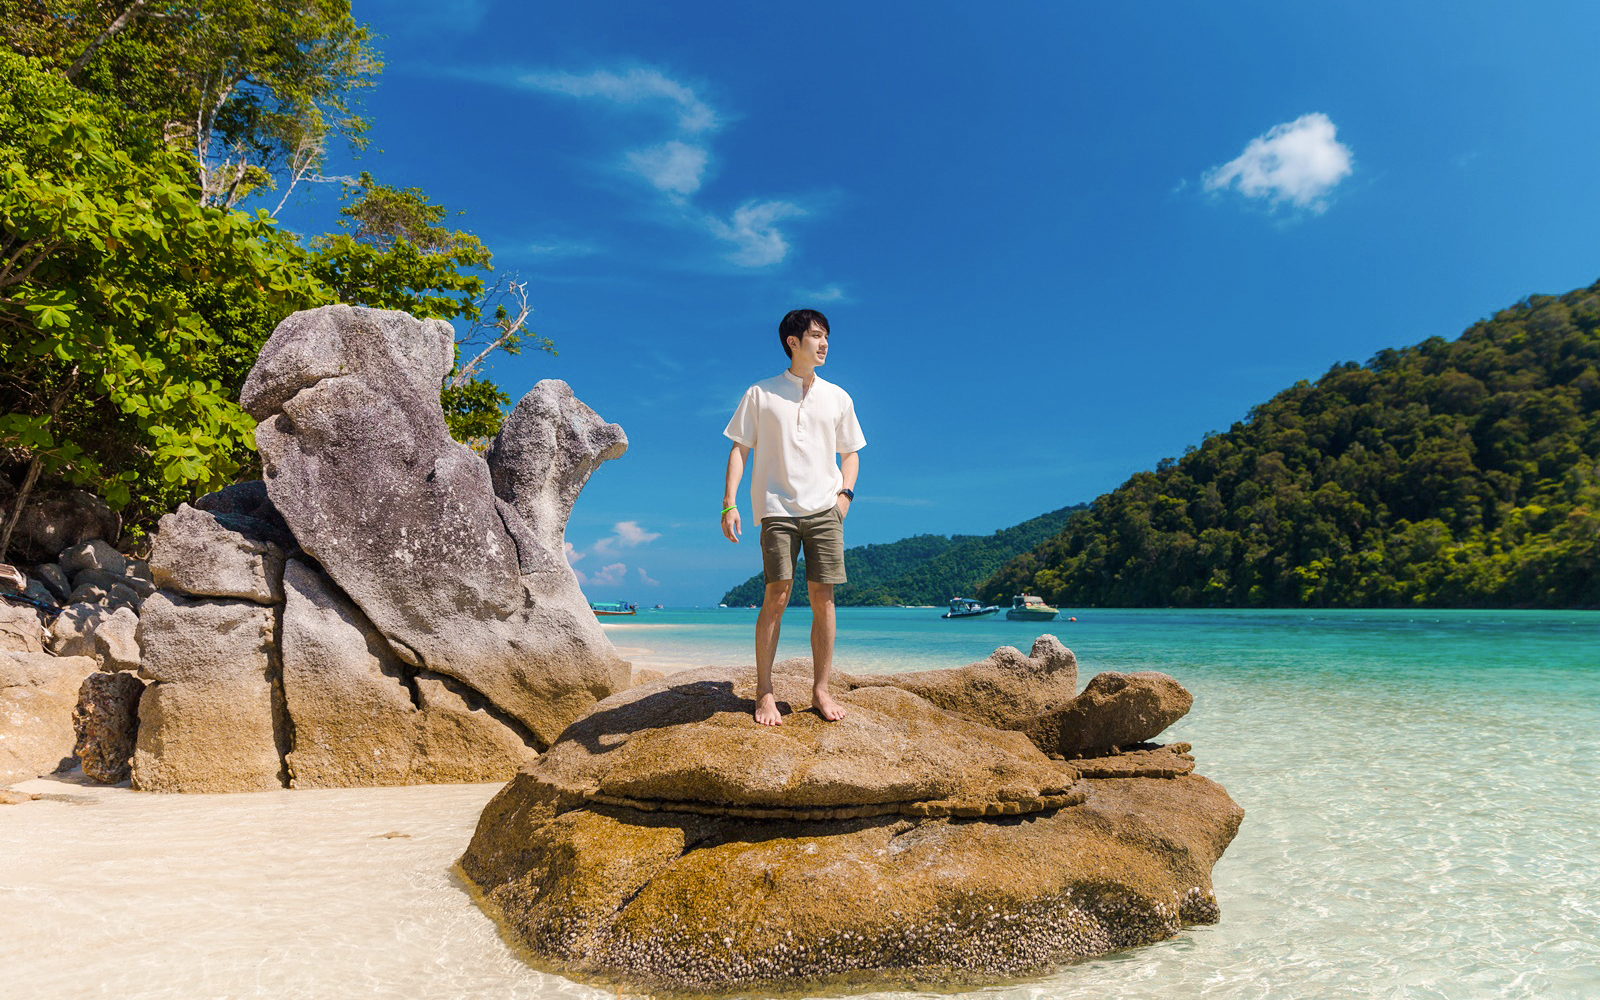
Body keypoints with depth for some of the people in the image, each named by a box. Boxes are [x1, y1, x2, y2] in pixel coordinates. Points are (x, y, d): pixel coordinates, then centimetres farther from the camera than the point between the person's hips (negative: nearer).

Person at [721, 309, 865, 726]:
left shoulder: (838, 398, 14)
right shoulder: (760, 394, 7)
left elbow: (850, 453, 20)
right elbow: (739, 449, 5)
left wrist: (844, 493, 3)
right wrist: (729, 503, -5)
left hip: (824, 508, 3)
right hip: (777, 508, -2)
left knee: (823, 597, -1)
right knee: (776, 596, -7)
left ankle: (821, 690, 9)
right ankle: (764, 692, 3)